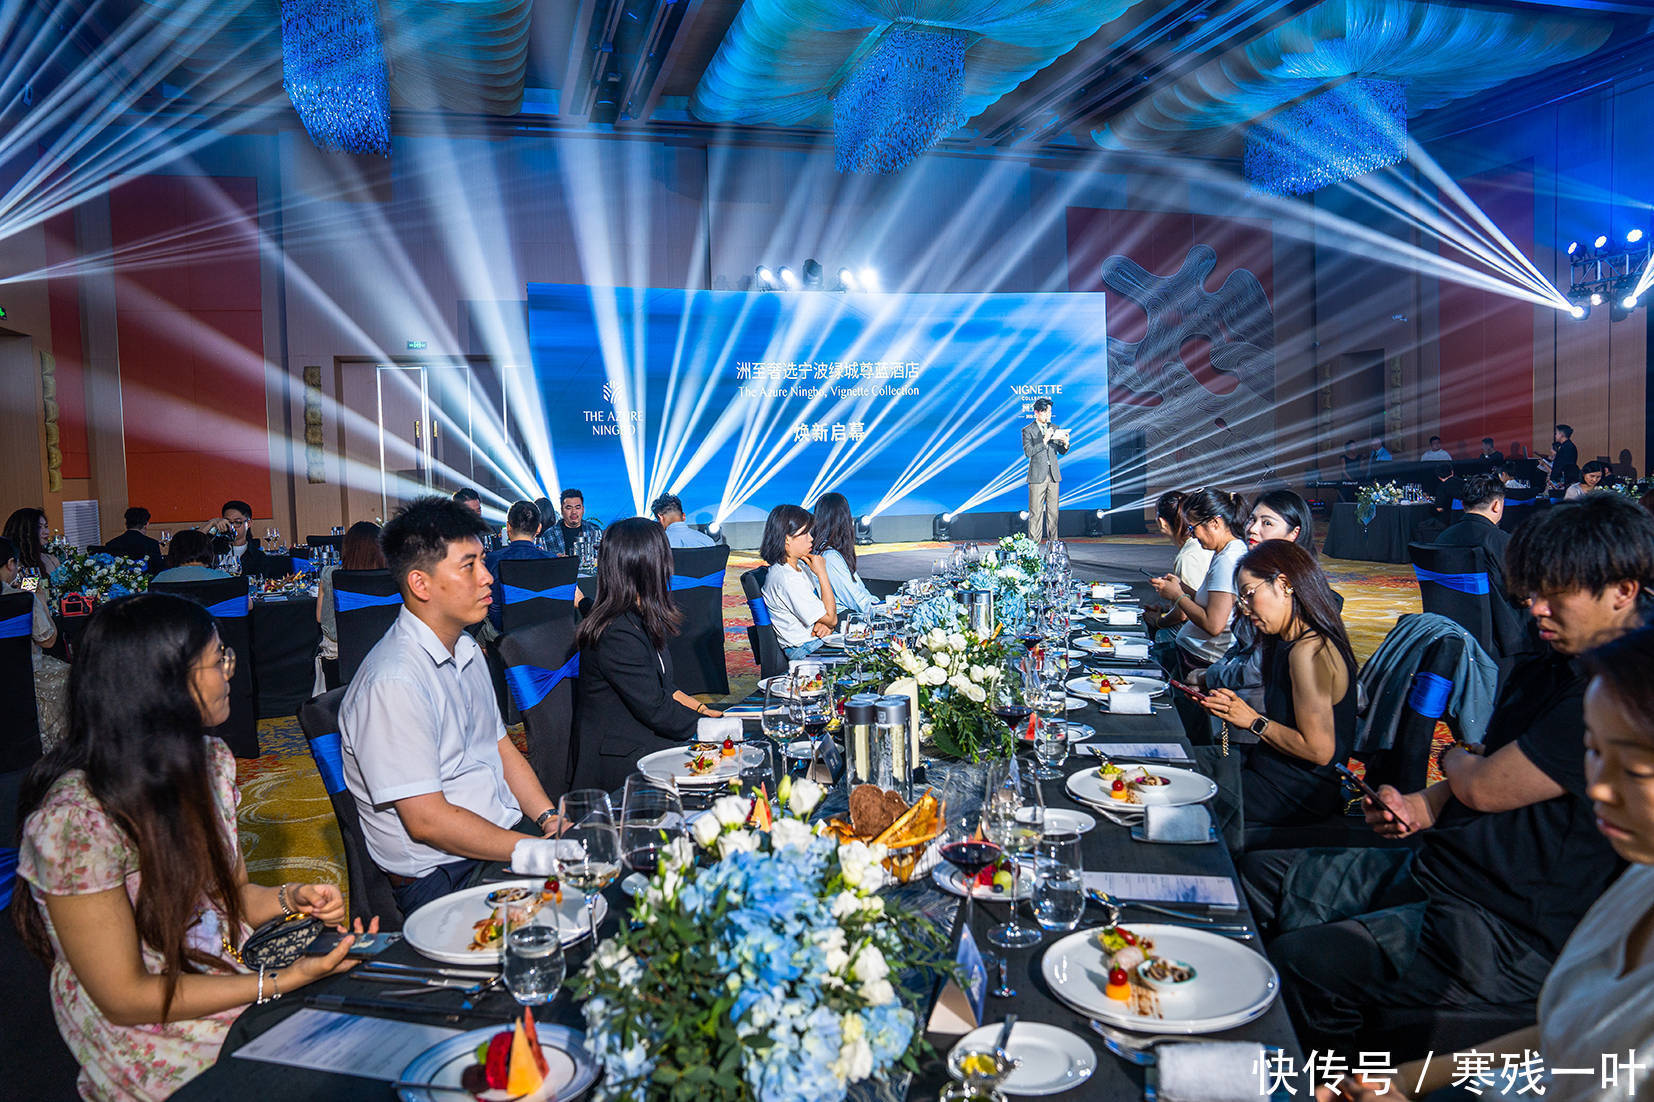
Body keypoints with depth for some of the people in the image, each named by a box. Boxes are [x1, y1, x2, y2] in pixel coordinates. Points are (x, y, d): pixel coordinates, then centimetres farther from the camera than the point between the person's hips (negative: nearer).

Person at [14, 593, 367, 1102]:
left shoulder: (208, 760, 0)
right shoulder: (76, 817, -23)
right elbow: (123, 998, -17)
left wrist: (292, 899, -8)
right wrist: (283, 982, -20)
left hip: (240, 974, 7)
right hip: (151, 1041, -7)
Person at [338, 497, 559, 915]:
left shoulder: (467, 650, 12)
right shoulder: (395, 681, -20)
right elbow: (427, 821, -20)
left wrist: (550, 818, 1)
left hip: (510, 828, 9)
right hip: (442, 876, -8)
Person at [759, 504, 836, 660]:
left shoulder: (801, 566, 8)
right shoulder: (785, 579, -23)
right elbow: (830, 618, -20)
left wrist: (826, 625, -11)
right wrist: (822, 574, -18)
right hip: (805, 651, -9)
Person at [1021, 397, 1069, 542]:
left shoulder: (1055, 428, 14)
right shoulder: (1027, 430, 0)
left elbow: (1062, 452, 14)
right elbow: (1028, 452, -12)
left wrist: (1065, 443, -8)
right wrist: (1044, 440, -20)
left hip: (1054, 475, 4)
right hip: (1037, 476, -4)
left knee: (1053, 511, 6)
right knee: (1036, 512, -4)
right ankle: (1034, 544, 0)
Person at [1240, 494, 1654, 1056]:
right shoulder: (1555, 664, 11)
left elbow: (1483, 787, -20)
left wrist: (1453, 758, 5)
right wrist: (1422, 807, 0)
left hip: (1516, 938, -10)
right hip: (1434, 869, 10)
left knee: (1301, 962, -25)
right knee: (1257, 874, 5)